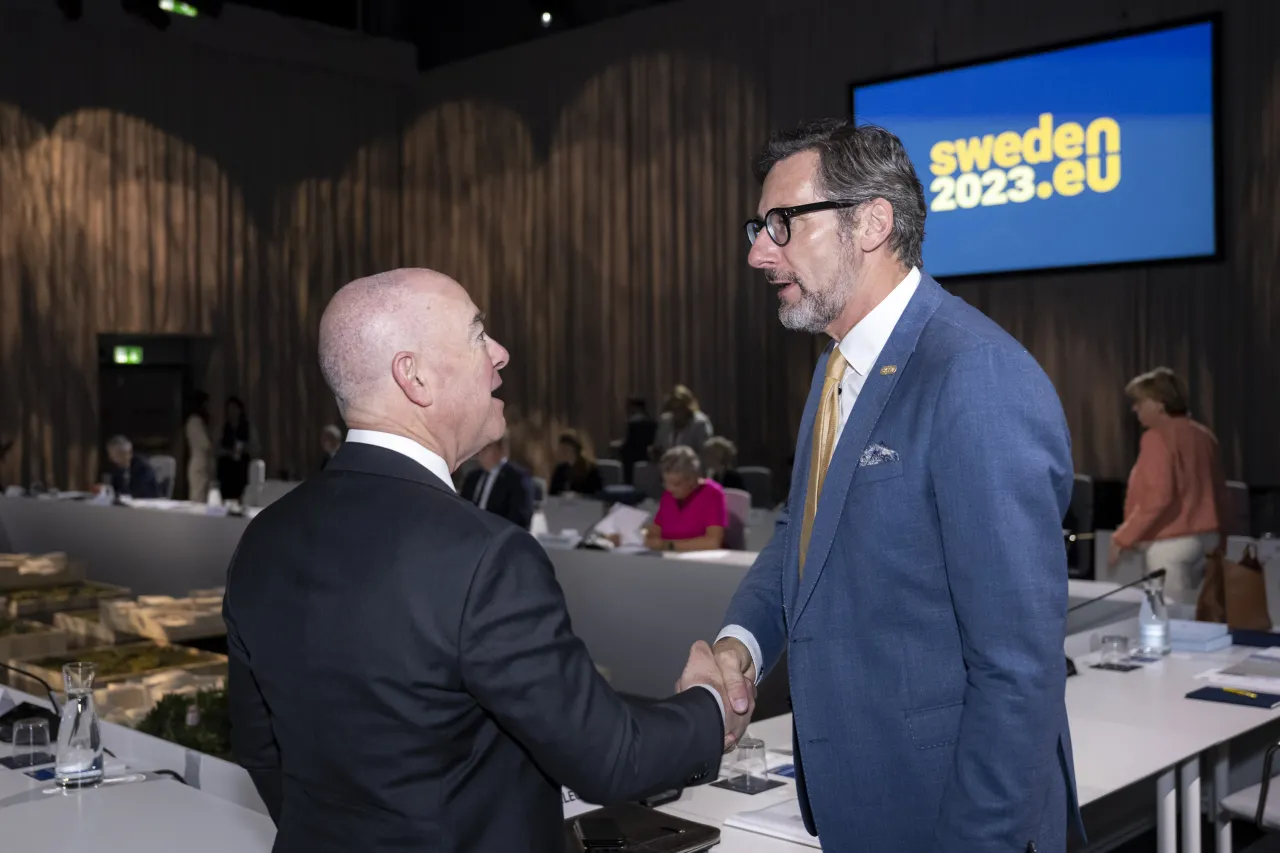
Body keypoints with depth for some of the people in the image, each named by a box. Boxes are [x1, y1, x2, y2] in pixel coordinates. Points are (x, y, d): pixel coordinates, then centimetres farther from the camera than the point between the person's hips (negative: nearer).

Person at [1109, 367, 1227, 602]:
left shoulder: (1158, 437, -12)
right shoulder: (1204, 435, 12)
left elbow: (1158, 497, -21)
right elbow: (1218, 495, 15)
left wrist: (1122, 538, -15)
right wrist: (1219, 544, 22)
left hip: (1171, 544, -8)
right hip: (1205, 539, 8)